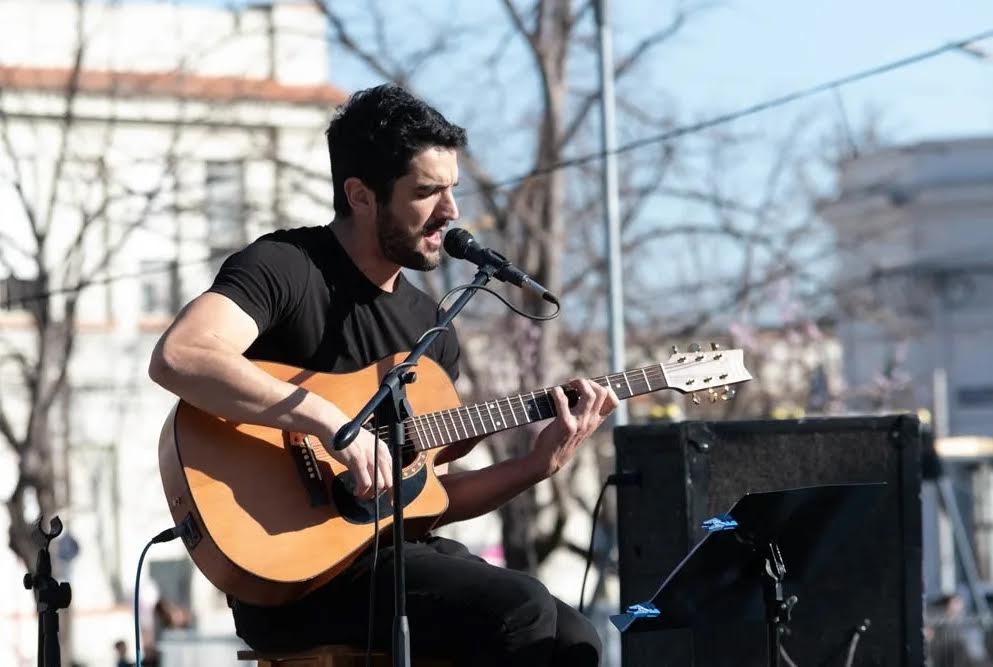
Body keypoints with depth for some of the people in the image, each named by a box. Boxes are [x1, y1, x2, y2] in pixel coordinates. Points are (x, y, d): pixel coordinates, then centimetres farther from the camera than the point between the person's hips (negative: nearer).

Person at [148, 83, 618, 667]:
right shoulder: (285, 268, -8)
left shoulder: (428, 324, 15)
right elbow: (178, 358, -28)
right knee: (521, 613, -23)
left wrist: (538, 465, 0)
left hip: (396, 550, 8)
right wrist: (331, 420, -31)